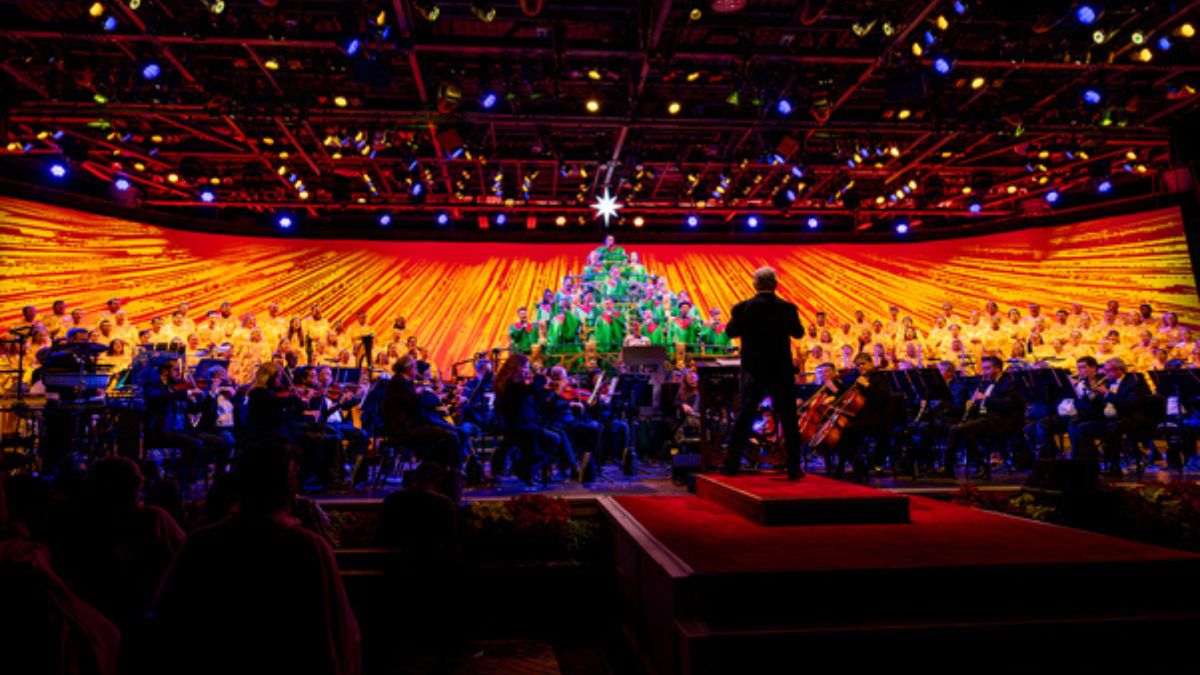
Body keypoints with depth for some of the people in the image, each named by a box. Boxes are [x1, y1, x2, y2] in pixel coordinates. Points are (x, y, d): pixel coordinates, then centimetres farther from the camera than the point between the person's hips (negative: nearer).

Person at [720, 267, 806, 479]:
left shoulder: (743, 307, -9)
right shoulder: (787, 308, -7)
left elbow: (730, 332, 3)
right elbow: (798, 333, 7)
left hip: (752, 371, 1)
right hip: (781, 372, -1)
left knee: (744, 418, 10)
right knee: (788, 420, 9)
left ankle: (731, 464, 13)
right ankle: (794, 467, 12)